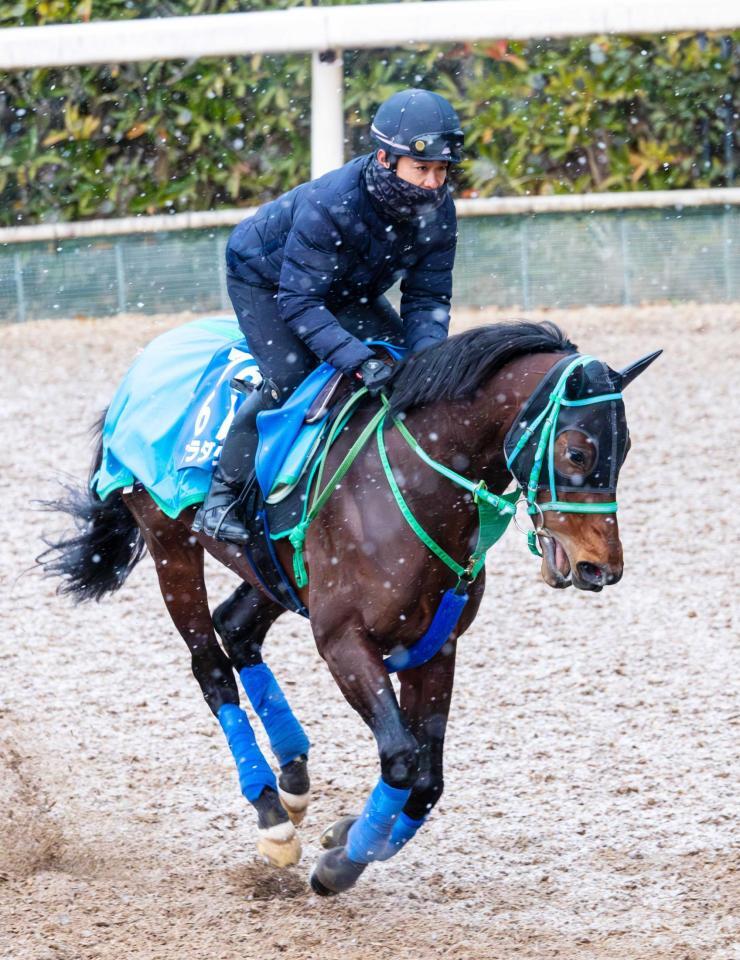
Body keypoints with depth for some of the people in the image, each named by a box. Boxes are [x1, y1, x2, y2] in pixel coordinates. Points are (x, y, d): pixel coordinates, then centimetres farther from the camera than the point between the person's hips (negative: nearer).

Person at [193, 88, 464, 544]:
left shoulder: (438, 210, -23)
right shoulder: (329, 205, -42)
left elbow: (428, 299, -16)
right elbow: (300, 303, -40)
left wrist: (425, 357, -36)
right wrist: (358, 360, -50)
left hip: (348, 291, 7)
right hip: (264, 280, -7)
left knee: (412, 363, -5)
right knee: (289, 377, -26)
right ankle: (222, 493, -15)